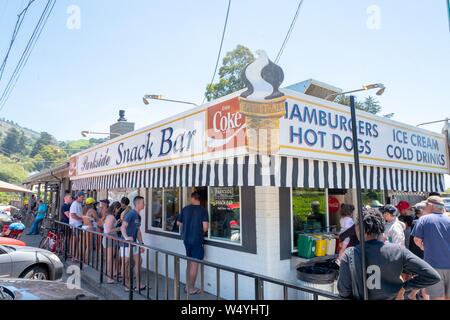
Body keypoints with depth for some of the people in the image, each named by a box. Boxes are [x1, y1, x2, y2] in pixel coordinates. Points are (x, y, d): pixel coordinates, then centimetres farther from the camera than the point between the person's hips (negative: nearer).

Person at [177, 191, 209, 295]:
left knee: (189, 262, 18)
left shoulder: (185, 209, 3)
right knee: (194, 264, 4)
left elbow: (179, 223, 13)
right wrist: (201, 233, 5)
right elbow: (205, 227, -16)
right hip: (197, 240, -5)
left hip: (186, 239, 5)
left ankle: (188, 286, 26)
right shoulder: (203, 210, -11)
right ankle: (191, 288, 12)